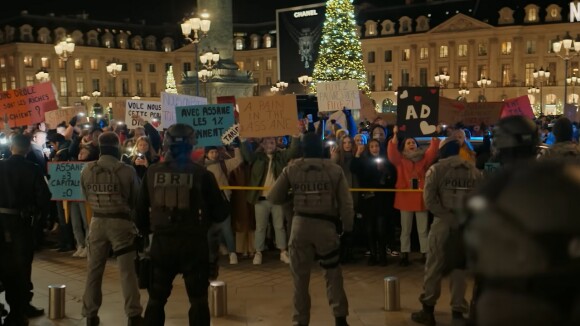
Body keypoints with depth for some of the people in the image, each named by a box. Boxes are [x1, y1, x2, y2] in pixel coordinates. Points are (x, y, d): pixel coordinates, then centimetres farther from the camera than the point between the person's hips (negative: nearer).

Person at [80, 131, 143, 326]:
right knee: (127, 270, 3)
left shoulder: (87, 170, -3)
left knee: (94, 269, 12)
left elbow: (87, 197, 10)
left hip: (97, 221, 3)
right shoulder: (127, 171, -12)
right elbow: (136, 199, 0)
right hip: (121, 222, -3)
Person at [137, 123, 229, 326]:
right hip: (193, 243, -2)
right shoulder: (201, 174, -8)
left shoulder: (152, 172, 0)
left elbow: (142, 210, 8)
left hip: (162, 242, 2)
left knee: (156, 299, 16)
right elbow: (221, 213, -4)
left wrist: (145, 232, 26)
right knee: (198, 300, 9)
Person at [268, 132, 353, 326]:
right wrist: (347, 227, 9)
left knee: (300, 277, 9)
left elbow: (274, 198, 2)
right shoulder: (335, 170, 0)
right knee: (333, 274, 14)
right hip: (326, 226, 0)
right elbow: (346, 203, 0)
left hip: (301, 225, 0)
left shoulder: (291, 169, 0)